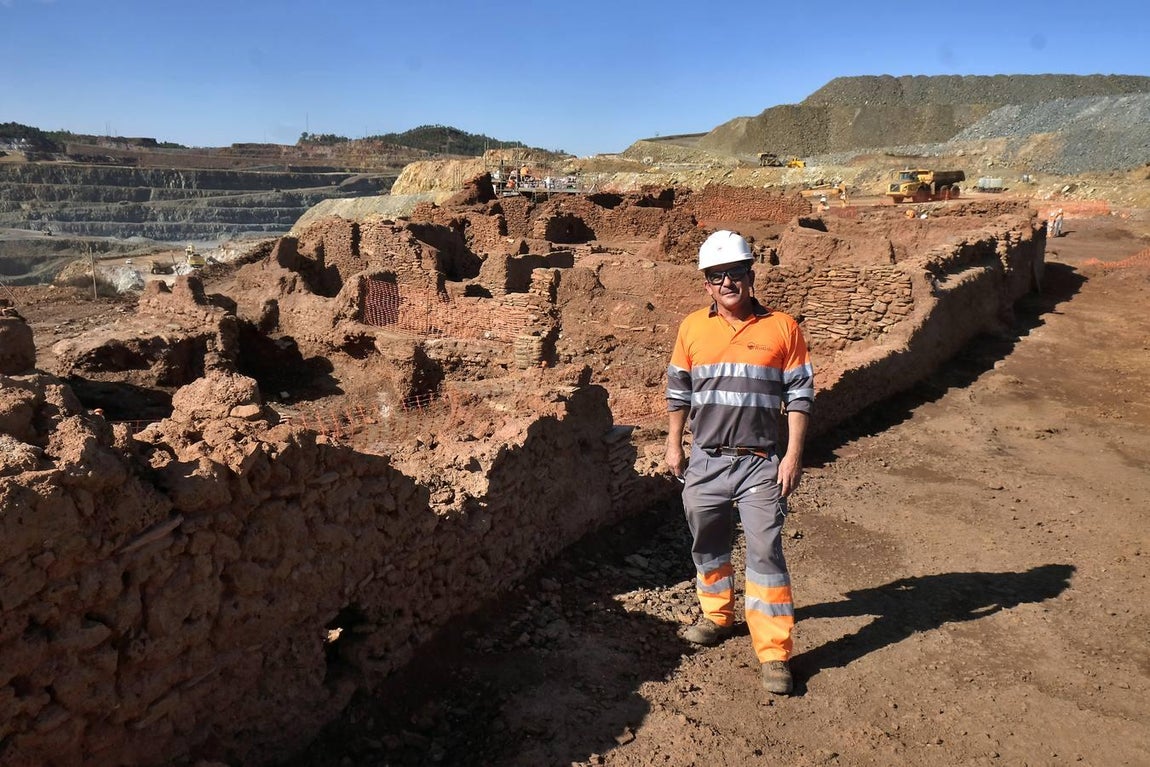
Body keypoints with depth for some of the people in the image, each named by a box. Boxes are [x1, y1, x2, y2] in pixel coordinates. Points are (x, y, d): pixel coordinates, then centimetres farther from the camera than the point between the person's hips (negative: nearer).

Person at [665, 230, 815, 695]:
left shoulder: (782, 327, -3)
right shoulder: (692, 328, 4)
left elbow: (799, 395, -2)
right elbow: (678, 391, 13)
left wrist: (793, 454, -8)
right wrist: (673, 445, 12)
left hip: (761, 464, -3)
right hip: (705, 461, 4)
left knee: (765, 552, -6)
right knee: (707, 544, 18)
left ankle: (774, 653, 3)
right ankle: (717, 615, 42)